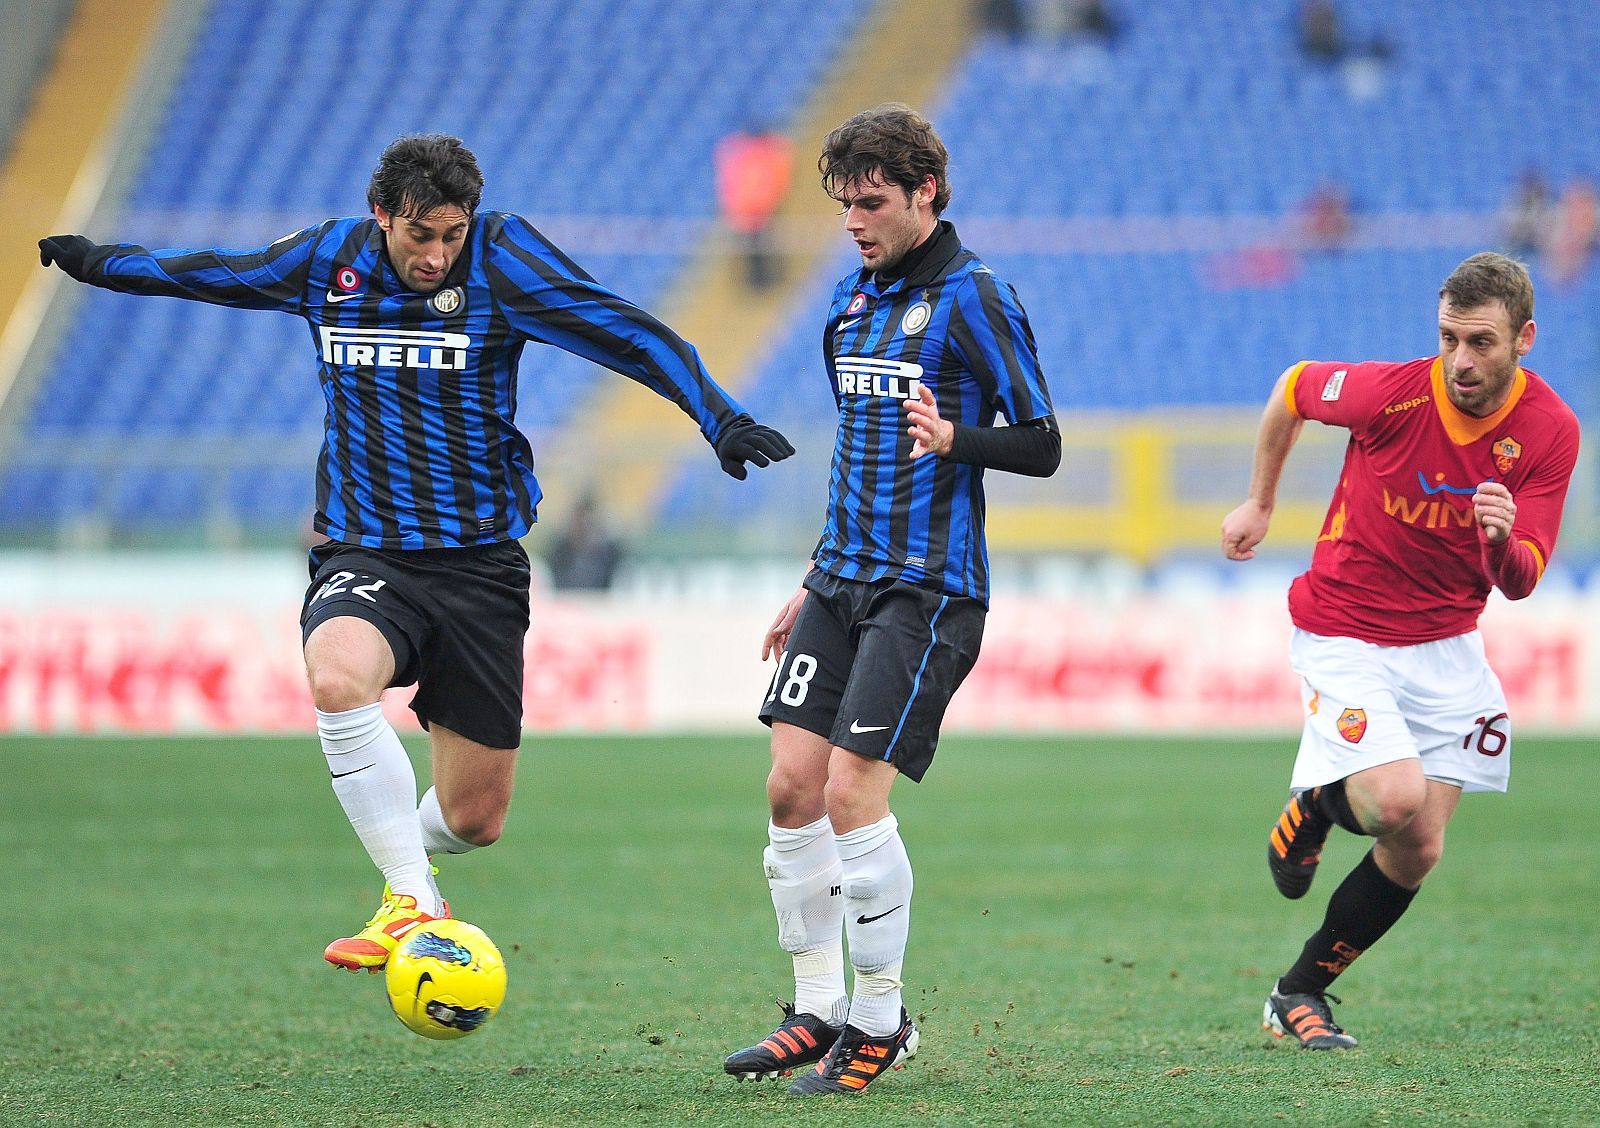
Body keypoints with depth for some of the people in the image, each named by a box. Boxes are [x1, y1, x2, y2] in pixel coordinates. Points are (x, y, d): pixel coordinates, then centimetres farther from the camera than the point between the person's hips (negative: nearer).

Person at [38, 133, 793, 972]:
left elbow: (623, 330, -14)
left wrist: (718, 417, -25)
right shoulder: (327, 259, 2)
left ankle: (403, 849, 41)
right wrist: (100, 263, 32)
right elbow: (215, 274, 20)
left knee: (475, 816, 2)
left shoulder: (502, 257, -7)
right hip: (363, 556, 1)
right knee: (338, 676, -36)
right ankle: (414, 902, -28)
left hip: (480, 563, 0)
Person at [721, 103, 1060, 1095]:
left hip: (927, 589, -8)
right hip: (844, 582, 8)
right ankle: (819, 1014, 11)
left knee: (851, 790, -13)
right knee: (793, 784, 0)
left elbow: (1043, 446, -10)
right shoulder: (856, 297, 15)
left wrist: (956, 438, -30)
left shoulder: (974, 297, -9)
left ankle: (882, 1023, 0)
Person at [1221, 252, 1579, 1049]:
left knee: (1416, 854, 0)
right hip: (1344, 635, -4)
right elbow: (1293, 388, 1)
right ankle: (1314, 805, 10)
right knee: (1398, 801, -25)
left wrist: (1503, 540, -34)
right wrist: (1259, 503, 11)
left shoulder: (1550, 431, -12)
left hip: (1445, 646, 4)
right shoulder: (1393, 393, -21)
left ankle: (1300, 993, 20)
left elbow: (1519, 583, -10)